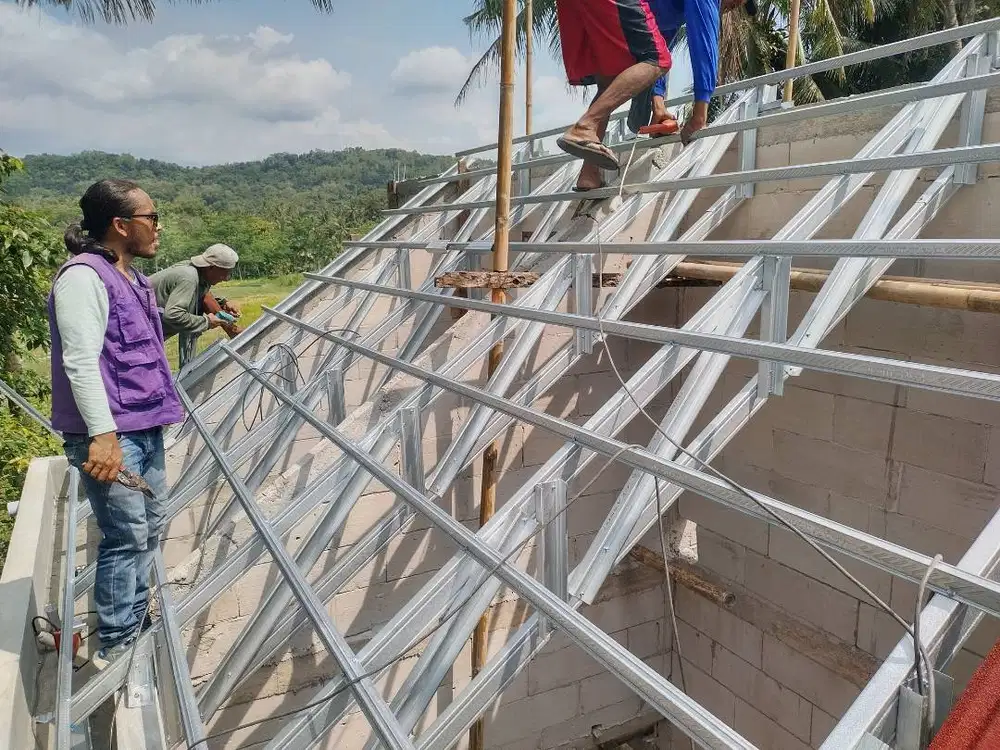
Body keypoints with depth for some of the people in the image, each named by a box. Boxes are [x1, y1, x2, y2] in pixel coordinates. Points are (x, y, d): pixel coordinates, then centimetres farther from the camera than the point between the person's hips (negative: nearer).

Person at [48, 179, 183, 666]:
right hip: (110, 435, -10)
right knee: (127, 537, -4)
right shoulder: (84, 276, -14)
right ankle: (116, 645, 11)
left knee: (150, 529, 16)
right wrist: (102, 434, -27)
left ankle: (137, 622, 32)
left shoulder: (131, 279, 15)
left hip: (145, 428, 10)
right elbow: (81, 360, -22)